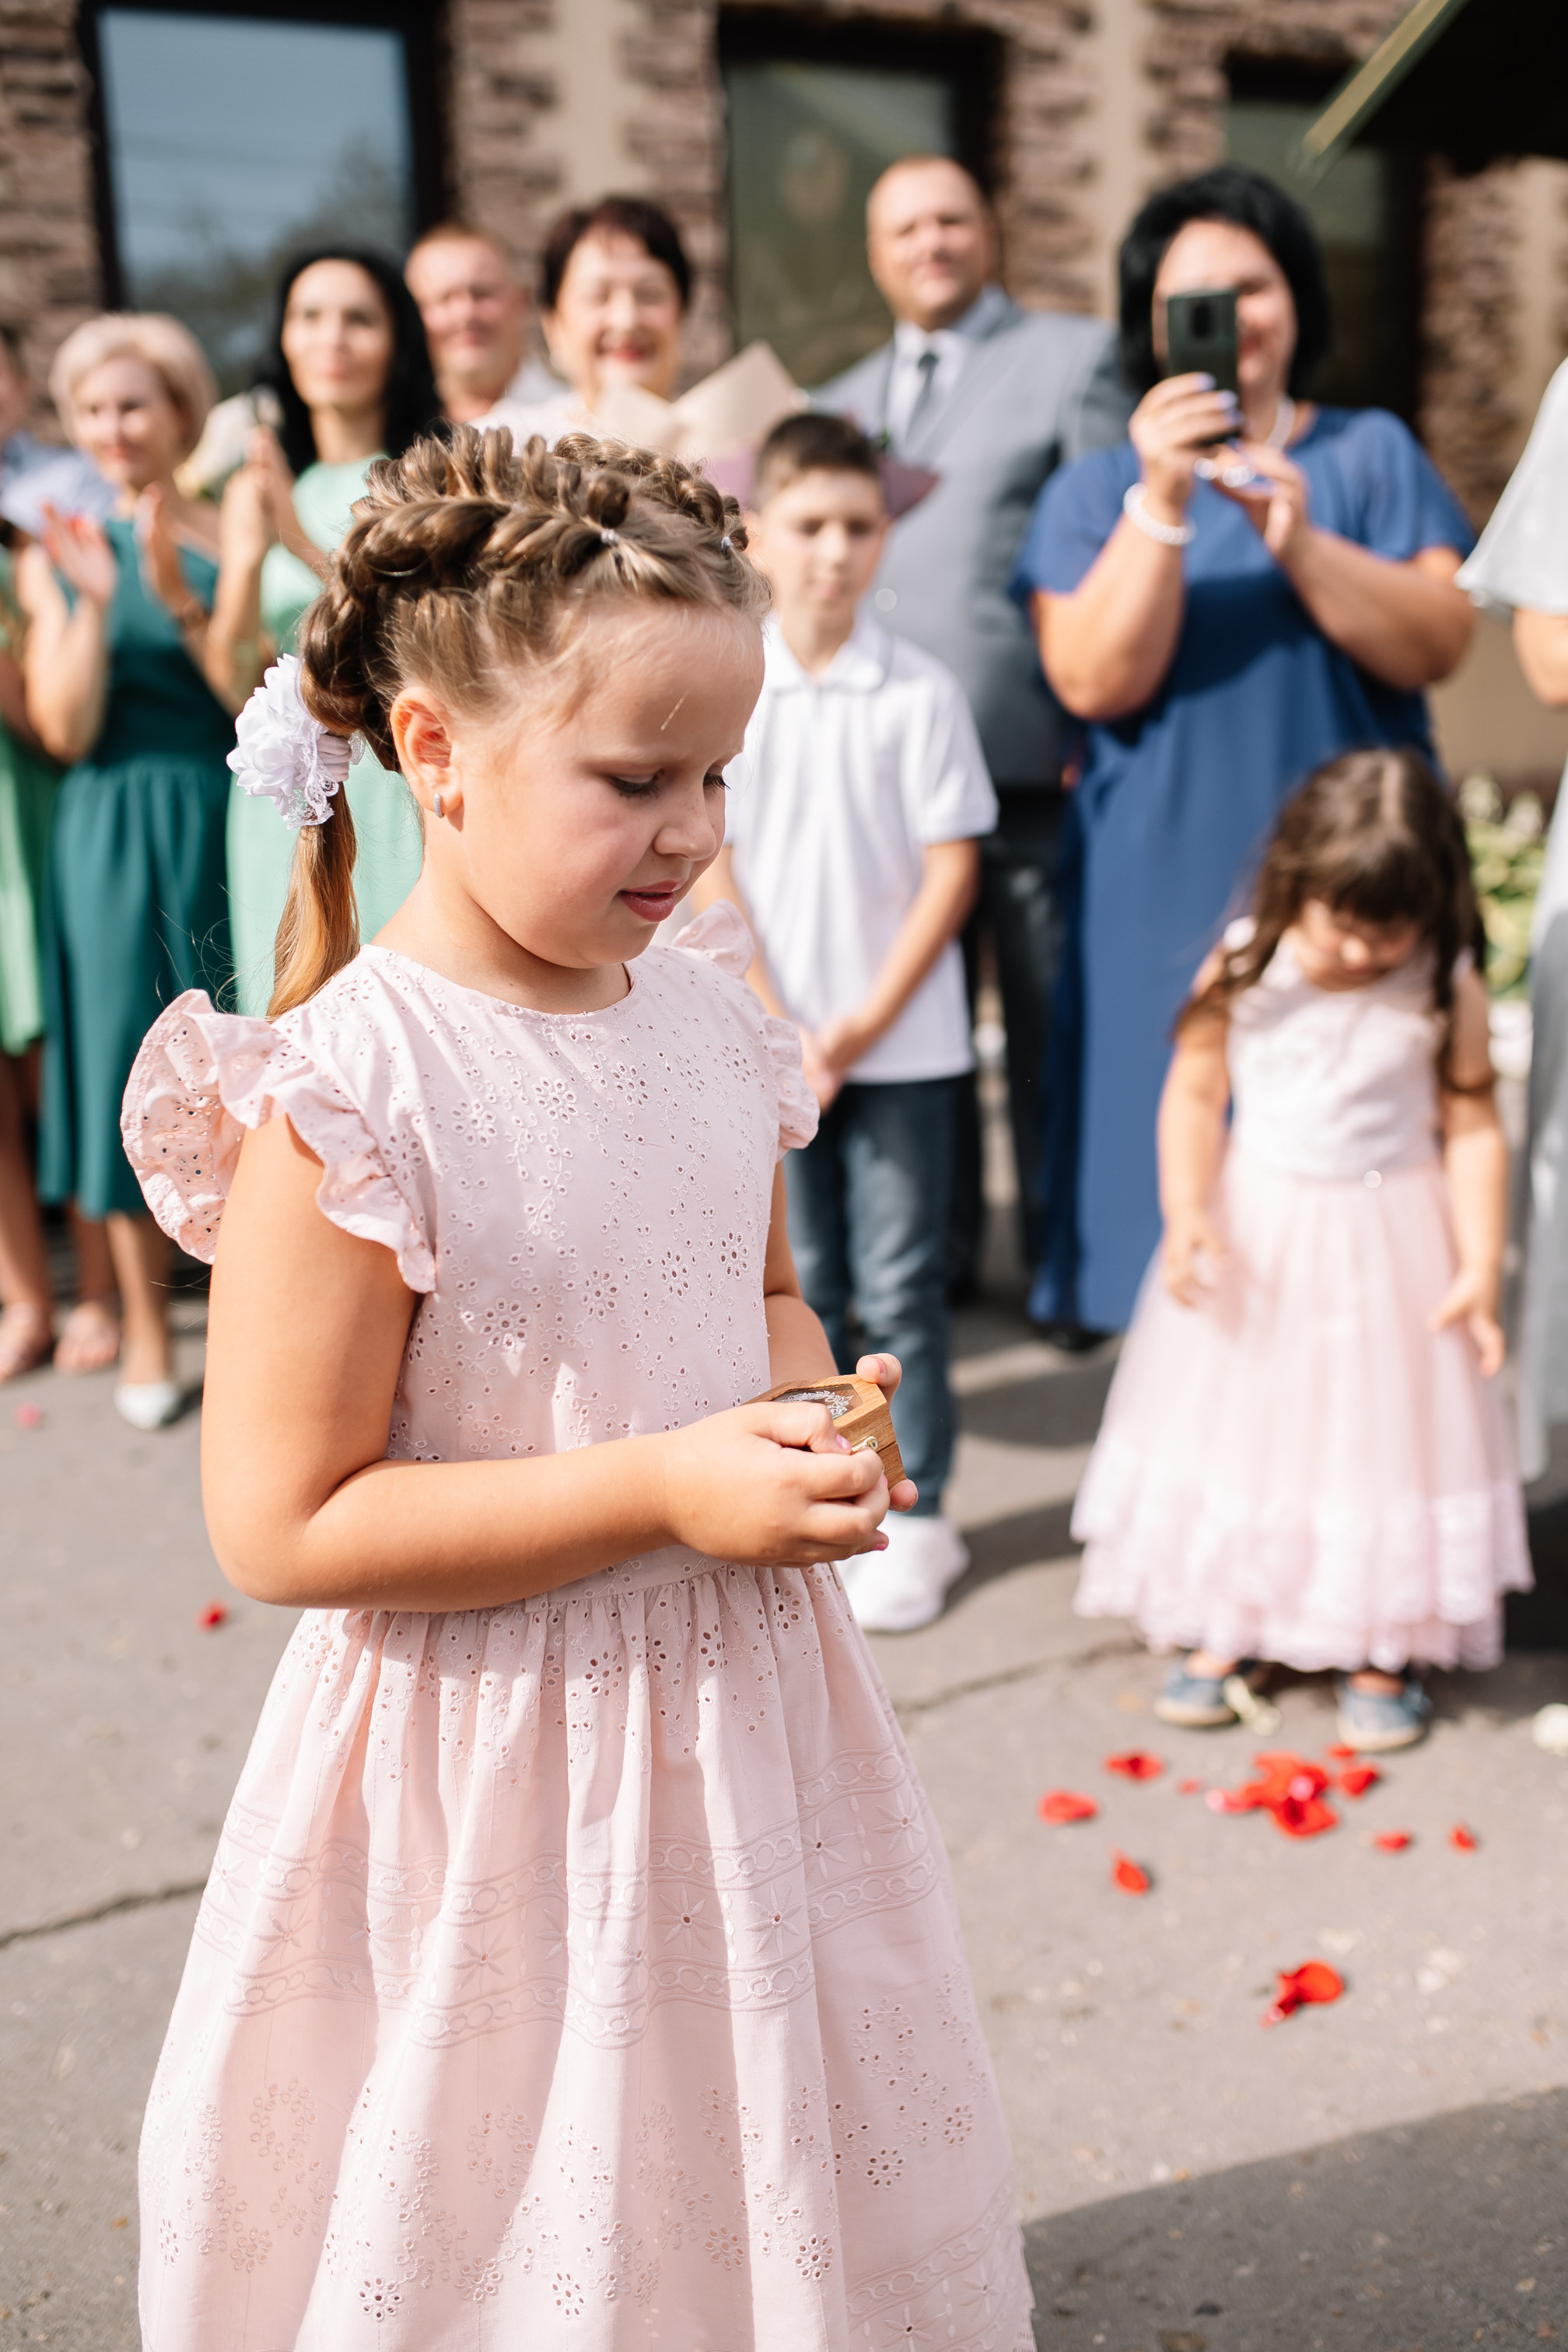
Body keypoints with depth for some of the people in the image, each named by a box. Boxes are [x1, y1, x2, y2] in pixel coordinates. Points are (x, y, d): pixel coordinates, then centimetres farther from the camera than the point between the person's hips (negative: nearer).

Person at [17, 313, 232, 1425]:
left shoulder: (224, 536, 2)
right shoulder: (56, 552, 5)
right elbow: (66, 730, -4)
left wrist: (183, 602, -16)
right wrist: (94, 603, -15)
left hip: (223, 822, 0)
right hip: (111, 831, 0)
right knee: (122, 1055, 3)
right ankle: (140, 1321, 15)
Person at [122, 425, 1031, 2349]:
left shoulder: (708, 1010, -1)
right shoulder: (352, 1089, -22)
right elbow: (282, 1526, -21)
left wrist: (813, 1403, -7)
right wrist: (666, 1491, -24)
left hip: (742, 1717, 6)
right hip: (499, 1766, -6)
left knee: (767, 2180, 25)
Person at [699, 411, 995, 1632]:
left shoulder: (922, 689, -5)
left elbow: (952, 869, -5)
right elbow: (707, 868, -2)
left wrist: (867, 1021, -11)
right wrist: (777, 1029, -9)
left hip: (901, 1038, -1)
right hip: (769, 1039, 2)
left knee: (901, 1284, 5)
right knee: (798, 1281, 12)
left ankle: (915, 1517, 18)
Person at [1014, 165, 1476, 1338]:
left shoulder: (1373, 456, 10)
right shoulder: (1096, 487, 8)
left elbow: (1437, 645, -5)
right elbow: (1096, 682, -8)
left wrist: (1299, 540, -19)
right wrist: (1161, 507, -19)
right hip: (1171, 890, 0)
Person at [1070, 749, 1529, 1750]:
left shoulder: (1448, 990, -11)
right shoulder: (1244, 969, -9)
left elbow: (1472, 1130, -6)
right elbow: (1196, 1093, -4)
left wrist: (1481, 1265, -11)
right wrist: (1185, 1212, -16)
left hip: (1389, 1244, -1)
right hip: (1254, 1234, 1)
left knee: (1384, 1429, 6)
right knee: (1235, 1420, 10)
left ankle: (1386, 1648, 23)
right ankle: (1221, 1628, 27)